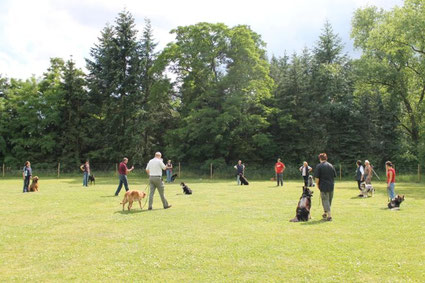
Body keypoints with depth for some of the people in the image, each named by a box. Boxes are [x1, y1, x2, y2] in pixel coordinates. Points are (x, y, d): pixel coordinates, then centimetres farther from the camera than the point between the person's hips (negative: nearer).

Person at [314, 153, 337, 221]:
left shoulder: (319, 166, -9)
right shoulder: (331, 165, 7)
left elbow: (317, 177, -12)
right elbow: (334, 175, 12)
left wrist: (317, 184, 2)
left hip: (324, 186, -5)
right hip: (331, 186, 6)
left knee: (325, 200, 0)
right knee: (329, 200, 17)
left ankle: (329, 216, -6)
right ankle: (326, 213, 32)